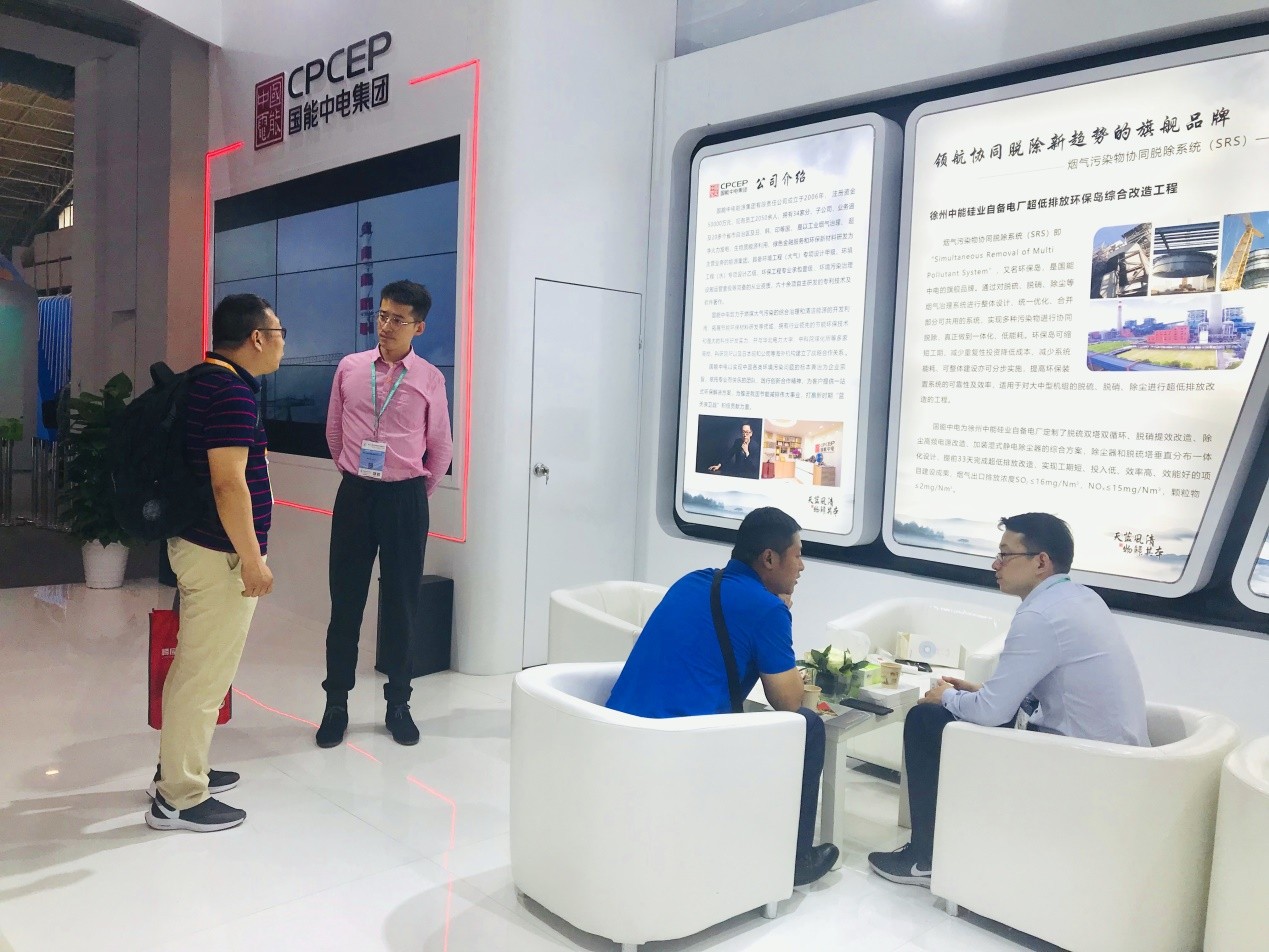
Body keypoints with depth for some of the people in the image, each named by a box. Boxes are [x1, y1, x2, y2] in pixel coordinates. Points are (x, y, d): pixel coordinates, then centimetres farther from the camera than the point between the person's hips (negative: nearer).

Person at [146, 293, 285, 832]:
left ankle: (179, 768, 34)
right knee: (205, 675, -1)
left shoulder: (203, 382, 12)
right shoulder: (233, 392, -19)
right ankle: (179, 798, 11)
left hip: (195, 543, 10)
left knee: (194, 666, 20)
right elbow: (228, 483, -25)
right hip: (220, 553, -10)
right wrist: (252, 559, -20)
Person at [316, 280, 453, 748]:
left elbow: (441, 447, 6)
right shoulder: (349, 368, 2)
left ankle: (398, 703, 20)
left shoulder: (430, 379, -3)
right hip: (355, 493, 1)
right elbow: (334, 431, 14)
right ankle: (336, 702, 18)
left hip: (405, 498, -1)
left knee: (401, 602, 7)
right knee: (346, 600, 6)